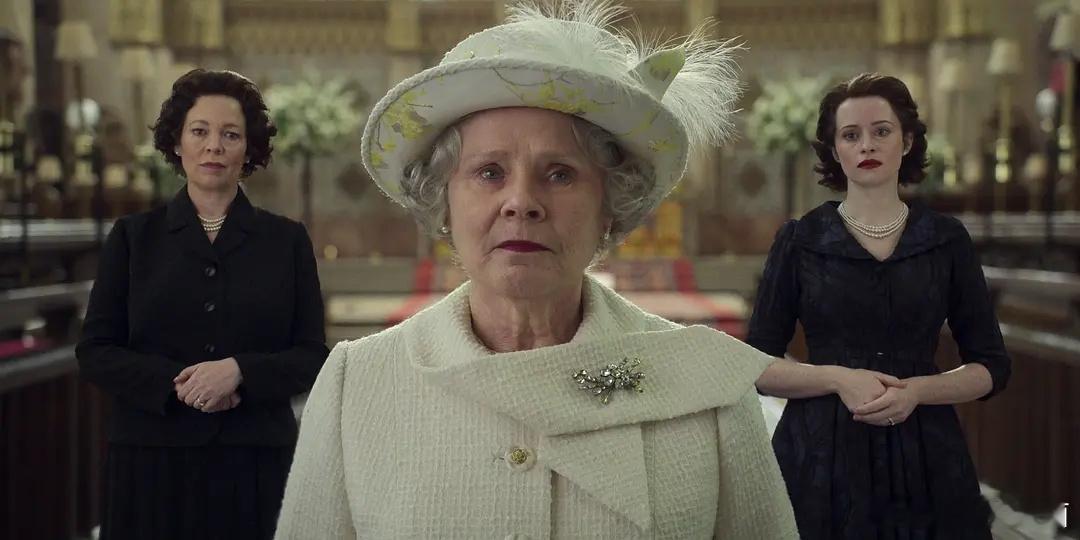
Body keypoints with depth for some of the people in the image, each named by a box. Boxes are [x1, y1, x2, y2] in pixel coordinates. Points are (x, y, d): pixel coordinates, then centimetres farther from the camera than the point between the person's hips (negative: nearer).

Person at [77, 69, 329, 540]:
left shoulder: (287, 241, 6)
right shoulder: (132, 237, 7)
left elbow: (312, 356, 3)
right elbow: (95, 352, 3)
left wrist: (239, 370, -15)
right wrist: (175, 382, -14)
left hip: (256, 462, 0)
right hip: (152, 460, 0)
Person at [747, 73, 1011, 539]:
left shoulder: (947, 239, 4)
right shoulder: (799, 240, 1)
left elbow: (991, 368, 5)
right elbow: (757, 365, 0)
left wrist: (916, 389, -13)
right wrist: (838, 378, -15)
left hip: (926, 457, 1)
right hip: (820, 458, -1)